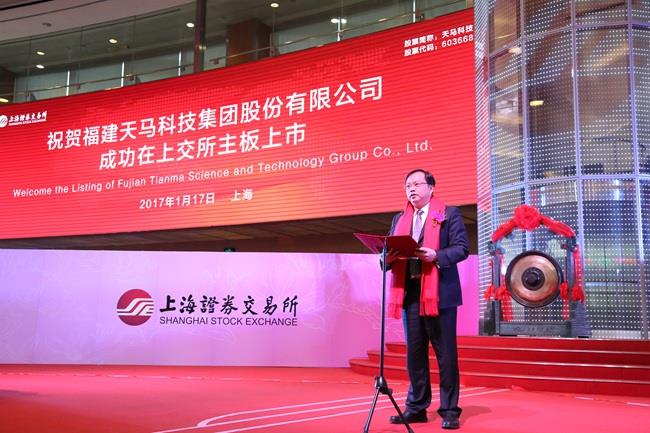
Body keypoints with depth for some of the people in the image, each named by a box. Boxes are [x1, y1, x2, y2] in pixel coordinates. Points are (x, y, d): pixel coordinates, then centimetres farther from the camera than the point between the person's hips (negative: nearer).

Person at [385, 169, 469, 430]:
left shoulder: (449, 214, 4)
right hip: (409, 292, 5)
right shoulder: (399, 219, 19)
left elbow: (462, 248, -4)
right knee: (414, 352, 9)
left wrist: (436, 256, -20)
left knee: (445, 353, 0)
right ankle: (416, 407, 18)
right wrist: (390, 257, -7)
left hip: (439, 292, -5)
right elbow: (391, 251, 16)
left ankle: (449, 410, 8)